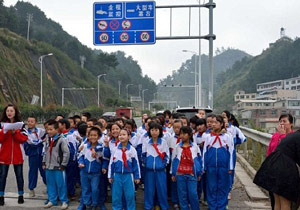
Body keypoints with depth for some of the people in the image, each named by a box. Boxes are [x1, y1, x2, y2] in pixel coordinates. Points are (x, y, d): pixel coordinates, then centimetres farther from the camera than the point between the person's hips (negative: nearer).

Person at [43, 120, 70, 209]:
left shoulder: (61, 140, -13)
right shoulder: (48, 140, 10)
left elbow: (66, 153, -14)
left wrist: (63, 165, -12)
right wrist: (44, 162, 14)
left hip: (58, 167, -7)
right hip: (48, 167, 7)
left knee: (61, 184, -1)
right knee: (50, 184, 13)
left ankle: (64, 201, 11)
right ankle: (52, 200, 25)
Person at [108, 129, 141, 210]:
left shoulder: (132, 150, -3)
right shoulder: (115, 149, 1)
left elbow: (136, 164, 3)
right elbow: (111, 163, 7)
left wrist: (137, 177, 4)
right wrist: (110, 176, 7)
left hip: (128, 176, -1)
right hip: (117, 175, 2)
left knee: (130, 195, 2)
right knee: (116, 196, 6)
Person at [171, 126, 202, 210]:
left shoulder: (195, 146, 3)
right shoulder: (177, 146, 5)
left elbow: (199, 160, 8)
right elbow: (173, 160, 9)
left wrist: (199, 173, 8)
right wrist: (173, 174, 9)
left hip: (191, 175, -1)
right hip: (180, 175, 1)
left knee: (193, 194, -4)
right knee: (182, 195, 5)